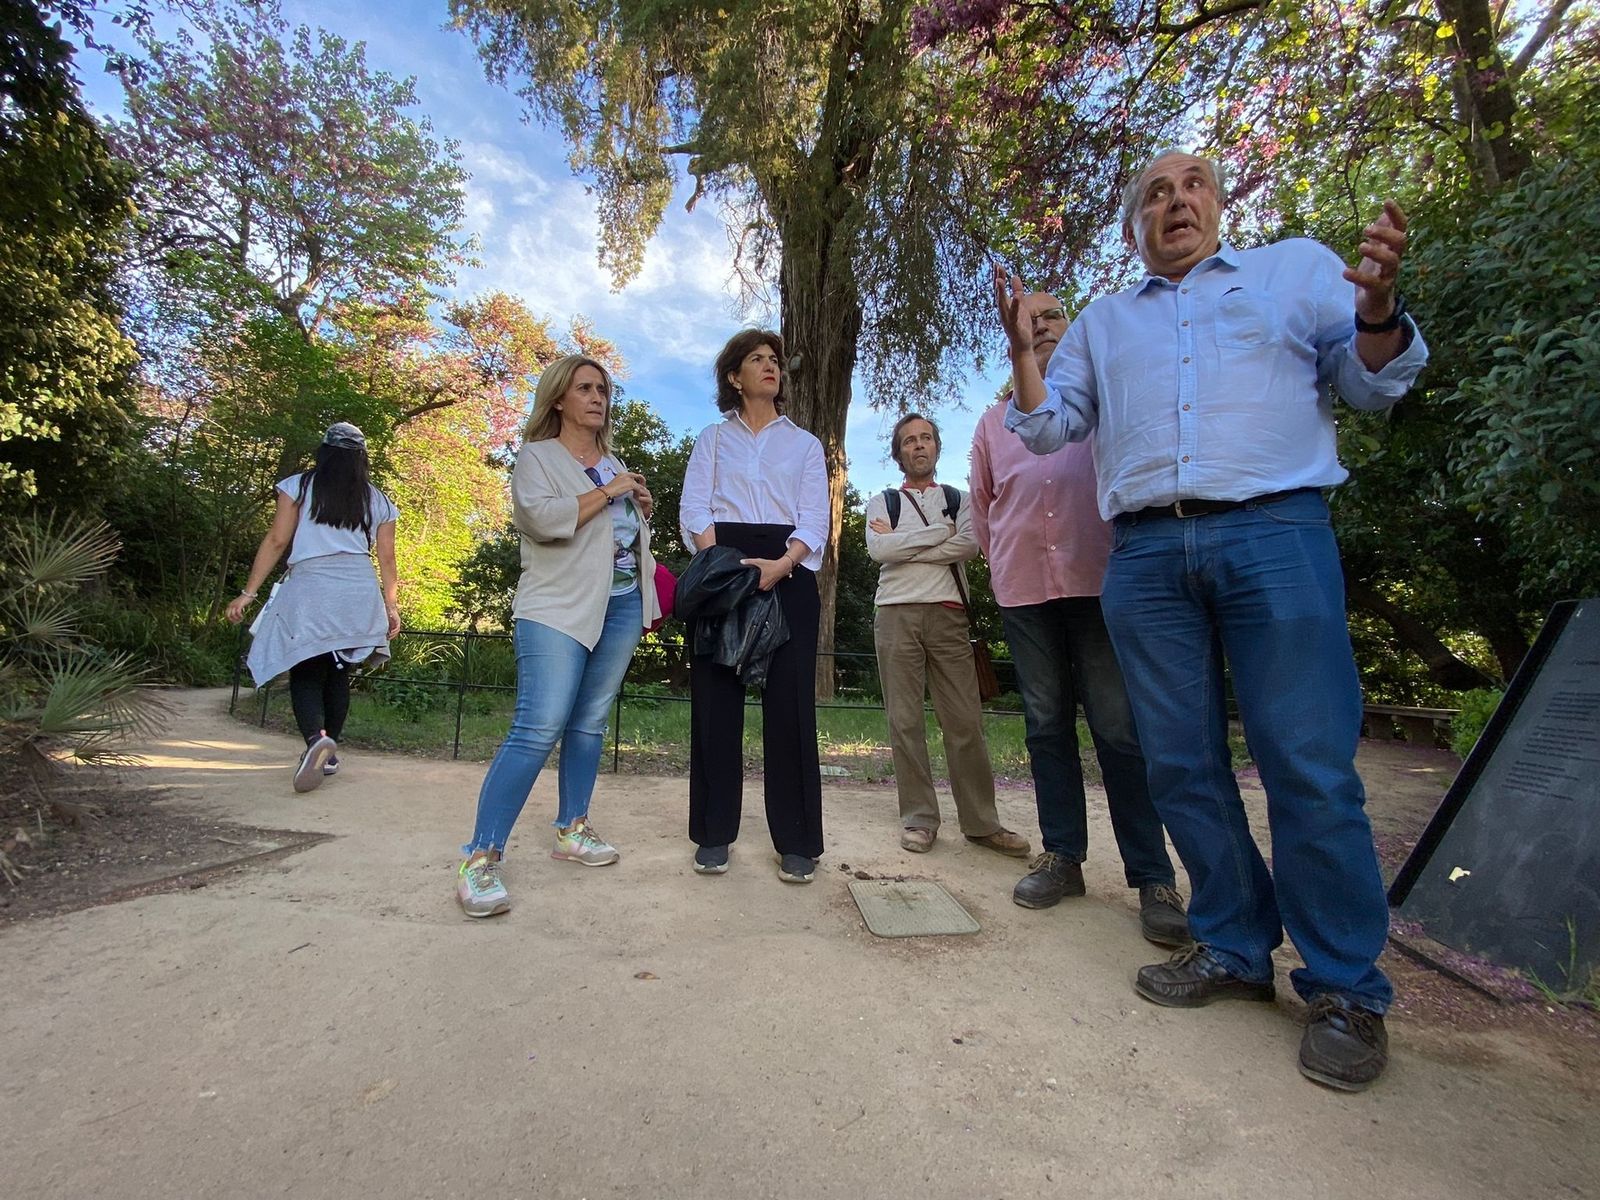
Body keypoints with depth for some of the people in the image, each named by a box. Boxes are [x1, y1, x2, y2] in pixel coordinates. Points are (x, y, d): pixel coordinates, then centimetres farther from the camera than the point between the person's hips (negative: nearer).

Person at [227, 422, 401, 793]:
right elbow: (386, 559, 9)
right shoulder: (377, 501, 11)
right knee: (338, 674, 14)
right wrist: (391, 606, 14)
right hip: (360, 595, 3)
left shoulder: (299, 486, 5)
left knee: (306, 673, 3)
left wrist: (249, 592, 5)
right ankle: (329, 754, 18)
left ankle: (316, 738, -23)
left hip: (310, 589, -3)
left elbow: (277, 540, 1)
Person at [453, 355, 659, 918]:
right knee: (538, 729, -15)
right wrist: (607, 492, -11)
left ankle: (572, 829, 22)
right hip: (558, 609, -6)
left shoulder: (614, 462, 21)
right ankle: (481, 857, -7)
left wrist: (644, 509, 11)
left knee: (591, 723, 10)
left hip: (622, 604, 7)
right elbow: (544, 518, -17)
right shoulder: (537, 456, 2)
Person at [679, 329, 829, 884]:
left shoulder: (805, 443, 18)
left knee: (790, 701, -6)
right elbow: (694, 510, 3)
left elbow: (815, 519, 4)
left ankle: (797, 842, 2)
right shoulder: (713, 438, 17)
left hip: (788, 572, 0)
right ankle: (714, 833, 10)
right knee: (716, 697, -1)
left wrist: (780, 565, -16)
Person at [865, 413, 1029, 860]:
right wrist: (939, 532, -2)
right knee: (905, 721, -1)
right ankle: (919, 818, 8)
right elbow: (878, 549, -5)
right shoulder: (882, 503, 16)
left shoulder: (959, 499, 17)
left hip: (948, 615, 0)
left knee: (965, 720, -3)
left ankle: (981, 821, 6)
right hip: (896, 614, 0)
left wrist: (902, 545, -5)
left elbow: (969, 544, -3)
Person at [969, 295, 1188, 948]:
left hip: (1101, 580, -3)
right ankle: (1062, 854, 17)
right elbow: (982, 501, 25)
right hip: (1022, 588, 3)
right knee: (1047, 725, 7)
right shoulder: (994, 419, 19)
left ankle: (1152, 877, 4)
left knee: (1120, 728, -4)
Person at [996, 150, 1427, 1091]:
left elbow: (1375, 382, 12)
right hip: (1145, 552, 3)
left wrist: (1377, 307, -9)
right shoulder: (1101, 323, 25)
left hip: (1276, 530, -2)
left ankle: (1347, 989, 11)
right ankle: (1234, 950, 19)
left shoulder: (1298, 267, 19)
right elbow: (1048, 425, 18)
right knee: (1184, 766, 4)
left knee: (1310, 765, -5)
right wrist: (1021, 347, 3)